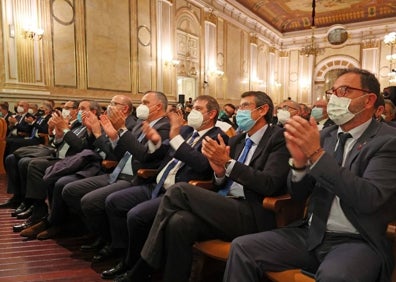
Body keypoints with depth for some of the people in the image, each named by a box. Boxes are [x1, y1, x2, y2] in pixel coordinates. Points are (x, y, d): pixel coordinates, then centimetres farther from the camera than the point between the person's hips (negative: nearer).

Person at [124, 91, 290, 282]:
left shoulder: (278, 137, -1)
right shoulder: (236, 141, 19)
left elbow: (269, 185, -15)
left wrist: (228, 163, -19)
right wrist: (220, 172, -4)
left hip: (252, 216, -6)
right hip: (226, 208, 6)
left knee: (179, 191, -20)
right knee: (179, 222, -24)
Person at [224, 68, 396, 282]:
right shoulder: (325, 135, 8)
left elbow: (369, 198, -22)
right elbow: (298, 194, 7)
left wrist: (316, 153, -25)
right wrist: (300, 160, -15)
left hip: (358, 241, -4)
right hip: (313, 234, 5)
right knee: (242, 247, -12)